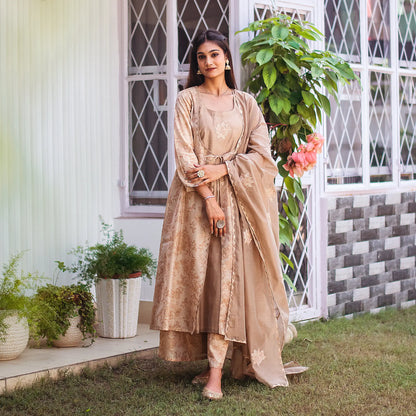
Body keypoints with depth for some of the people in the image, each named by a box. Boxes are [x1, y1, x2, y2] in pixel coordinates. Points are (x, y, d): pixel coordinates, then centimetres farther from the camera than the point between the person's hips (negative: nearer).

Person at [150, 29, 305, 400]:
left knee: (227, 276, -9)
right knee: (198, 274, -2)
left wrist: (222, 169, -11)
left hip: (236, 198, 0)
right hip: (195, 198, 0)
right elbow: (184, 154, -4)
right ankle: (211, 360, 8)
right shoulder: (188, 99, 5)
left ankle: (216, 373, -11)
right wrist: (208, 199, -13)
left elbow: (262, 153, 4)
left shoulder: (246, 103, 10)